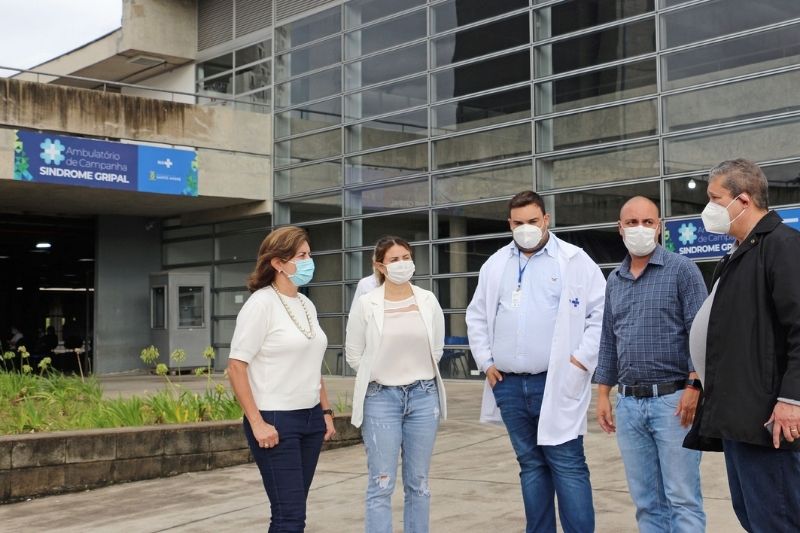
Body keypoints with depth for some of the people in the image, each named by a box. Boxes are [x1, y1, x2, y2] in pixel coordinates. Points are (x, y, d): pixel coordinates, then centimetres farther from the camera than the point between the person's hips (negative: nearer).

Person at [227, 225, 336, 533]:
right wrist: (257, 422, -17)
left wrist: (326, 411, 13)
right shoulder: (261, 303, -11)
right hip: (275, 420, -7)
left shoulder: (307, 305, 11)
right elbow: (236, 367, -13)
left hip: (310, 419, 7)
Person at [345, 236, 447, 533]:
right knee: (381, 485, -1)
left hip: (424, 396, 3)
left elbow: (437, 348, 12)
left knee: (418, 483, 9)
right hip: (381, 398, -2)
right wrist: (382, 376, 7)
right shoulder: (365, 304, -6)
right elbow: (354, 354, 1)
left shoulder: (428, 301, 2)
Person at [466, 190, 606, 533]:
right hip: (509, 386, 4)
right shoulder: (495, 265, 12)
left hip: (558, 383, -4)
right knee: (531, 464, 12)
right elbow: (476, 316, 19)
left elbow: (602, 313, -3)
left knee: (567, 465, -5)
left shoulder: (574, 260, -1)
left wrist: (582, 359, -8)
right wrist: (486, 362, 10)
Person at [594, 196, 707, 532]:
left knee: (683, 499, -3)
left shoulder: (682, 270, -2)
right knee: (646, 501, 10)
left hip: (673, 400, -5)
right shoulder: (614, 281, 14)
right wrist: (603, 394, 12)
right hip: (628, 404, 5)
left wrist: (694, 387, -16)